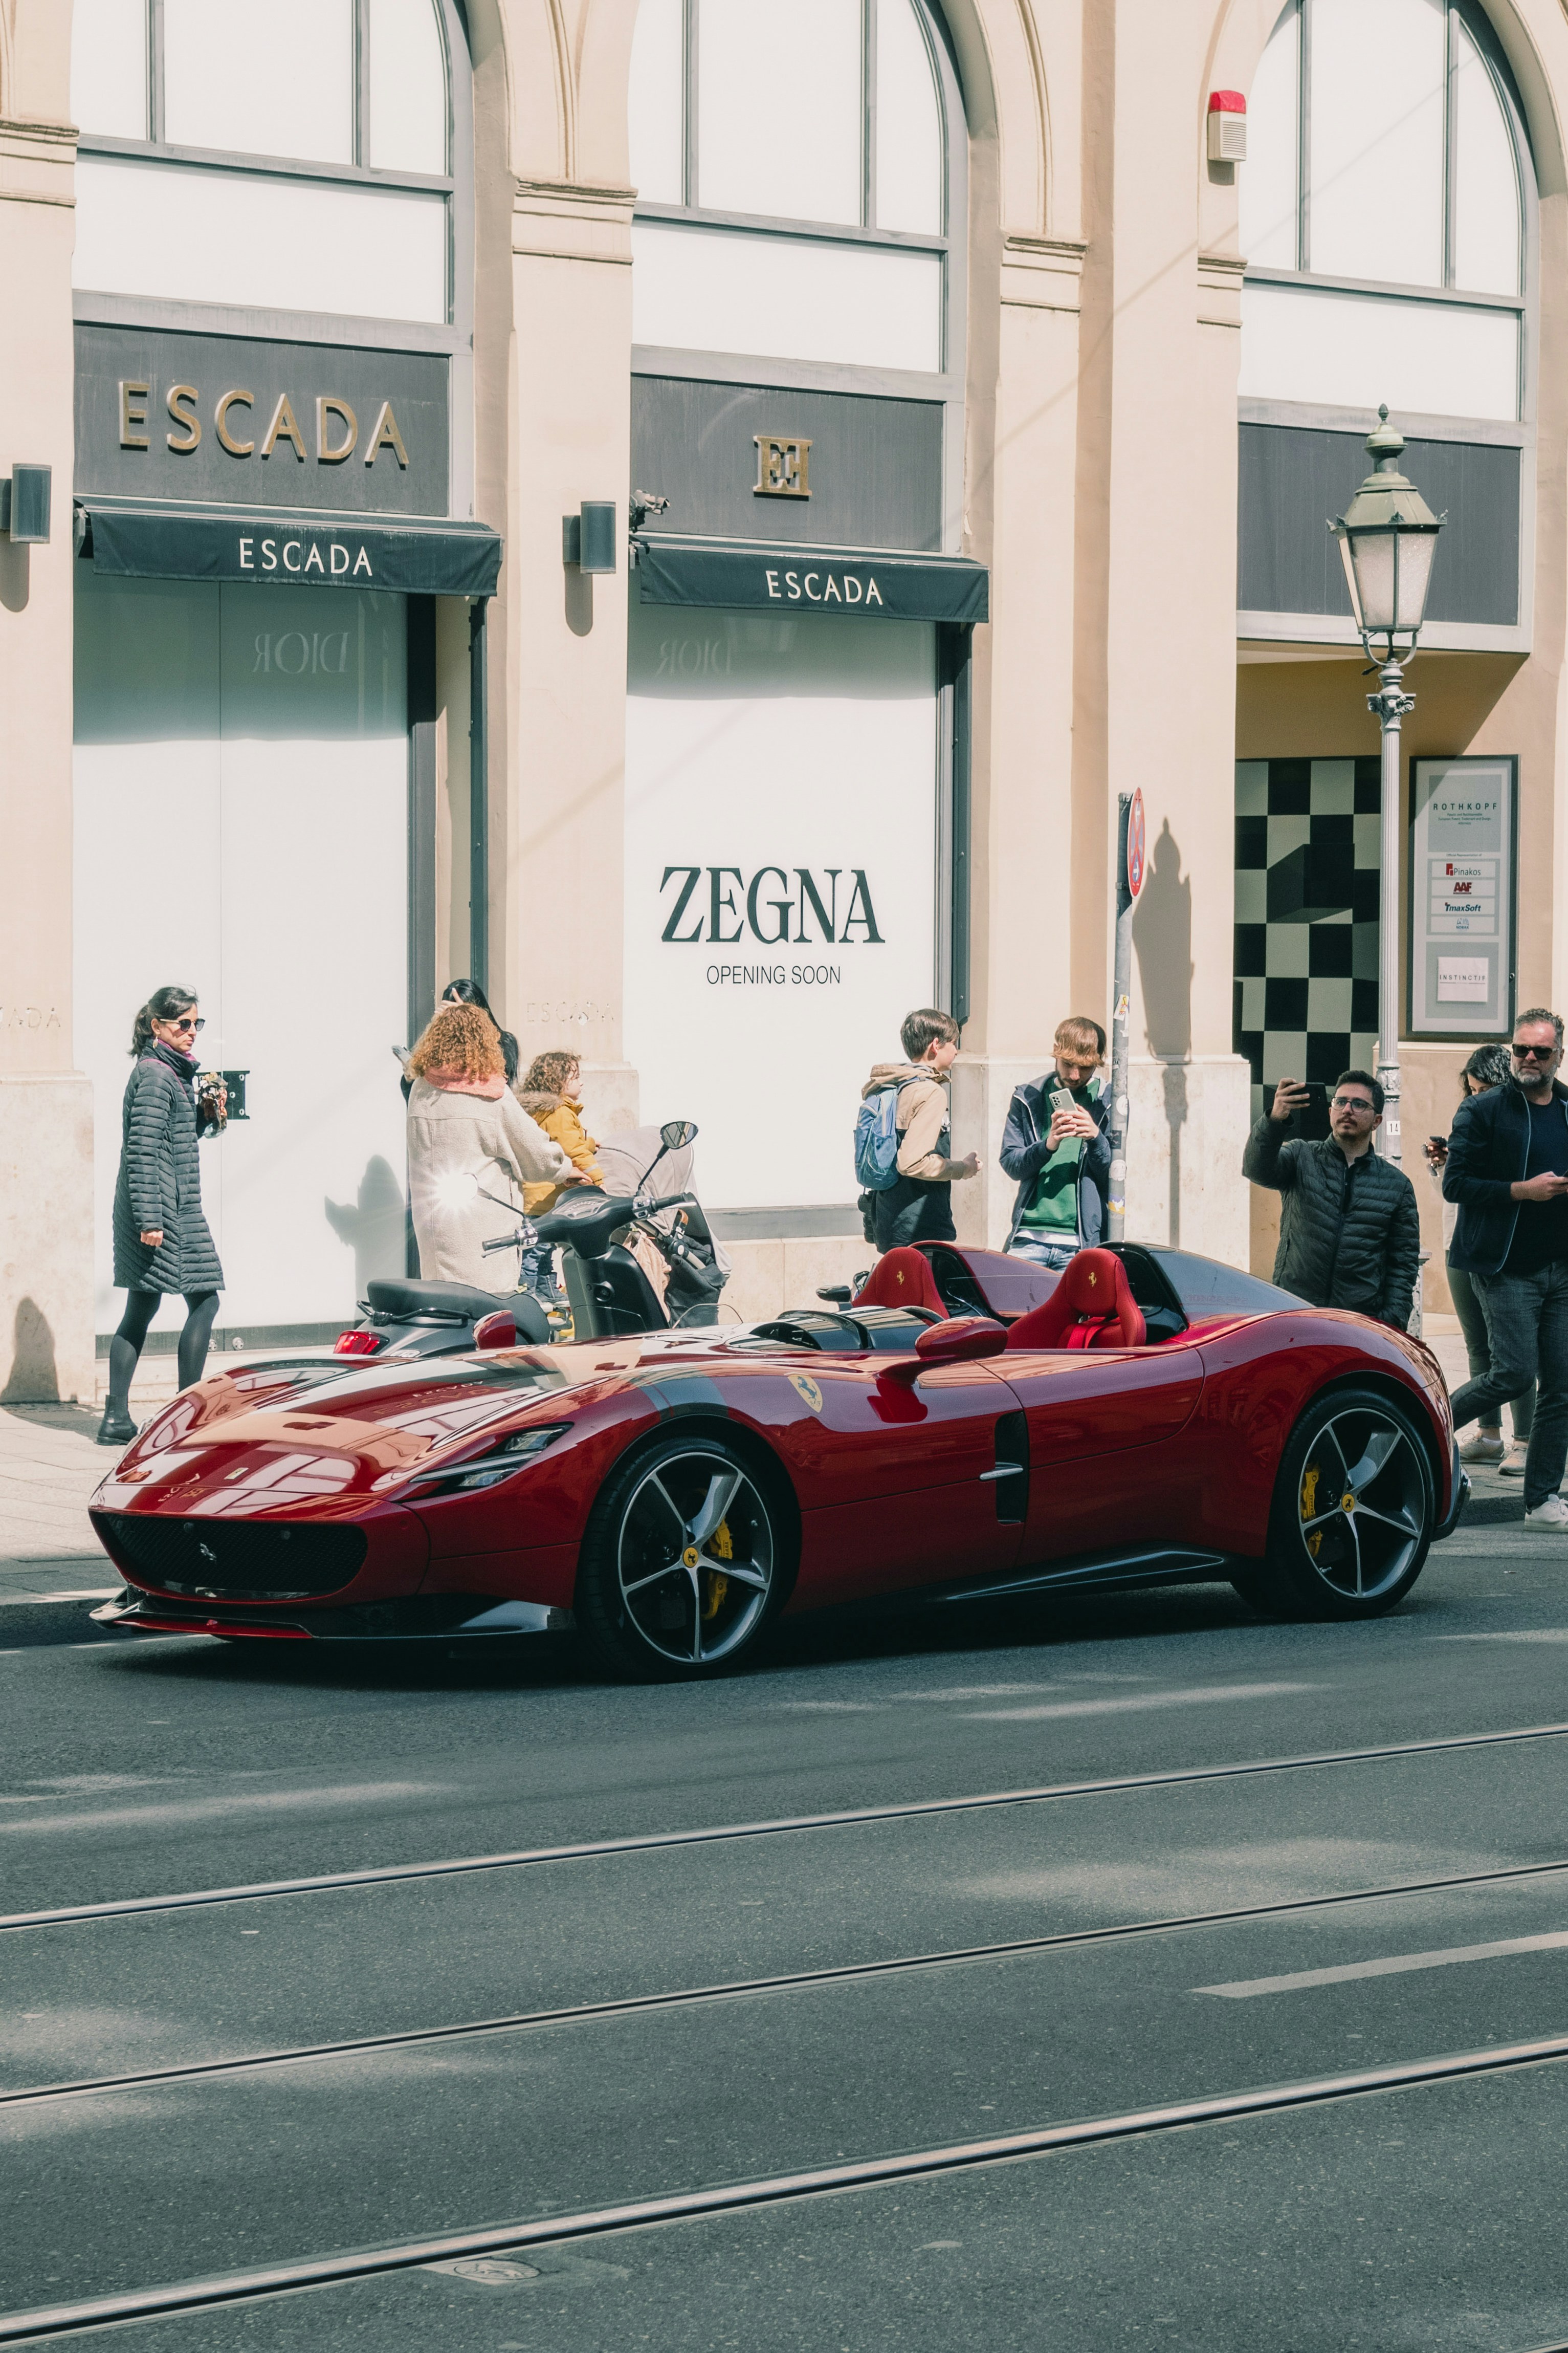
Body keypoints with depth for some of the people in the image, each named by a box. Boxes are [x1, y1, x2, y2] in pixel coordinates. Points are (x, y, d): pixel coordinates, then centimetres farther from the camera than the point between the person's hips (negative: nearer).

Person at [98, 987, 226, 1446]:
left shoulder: (173, 1071, 16)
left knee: (141, 1309, 9)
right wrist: (150, 1219, -22)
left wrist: (208, 1114, 9)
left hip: (160, 1209, 10)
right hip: (165, 1207, -10)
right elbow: (143, 1150, -19)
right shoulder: (155, 1075, -14)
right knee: (204, 1300, -5)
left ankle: (116, 1418, 9)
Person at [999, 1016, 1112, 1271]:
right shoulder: (1027, 1098, 11)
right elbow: (1011, 1165, 3)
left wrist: (1096, 1138, -16)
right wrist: (1048, 1146, -16)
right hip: (1029, 1238, 2)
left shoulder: (1107, 1104, 7)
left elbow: (1114, 1176, 2)